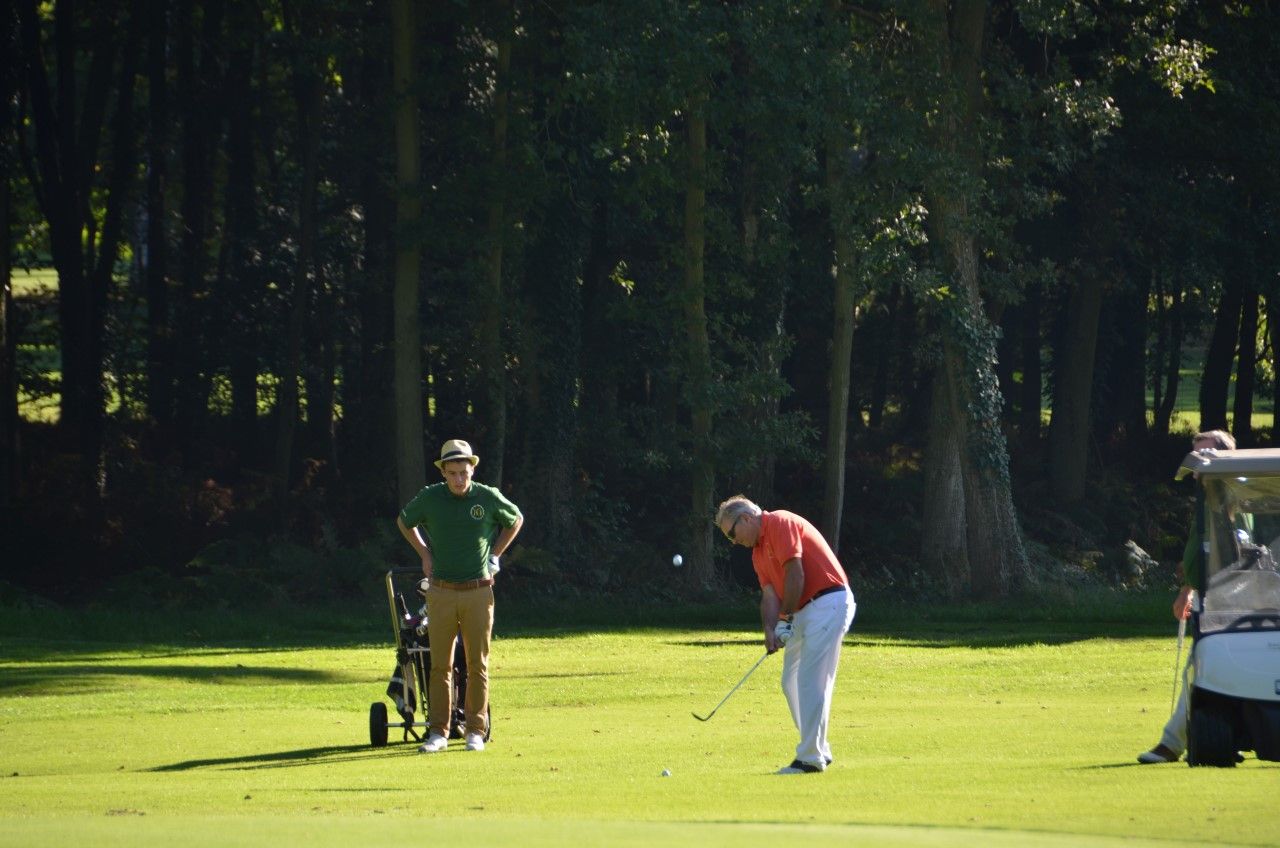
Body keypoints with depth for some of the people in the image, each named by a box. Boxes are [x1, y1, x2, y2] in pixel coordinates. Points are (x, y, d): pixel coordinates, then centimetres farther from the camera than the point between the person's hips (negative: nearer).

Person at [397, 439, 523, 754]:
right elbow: (404, 521, 19)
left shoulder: (489, 498, -3)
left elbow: (516, 520, 17)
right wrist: (425, 554, 10)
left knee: (477, 664, 1)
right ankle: (438, 732, 6)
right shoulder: (429, 498, -1)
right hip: (441, 593, 1)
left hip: (478, 593, -1)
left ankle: (476, 731, 9)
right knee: (440, 664, 1)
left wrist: (494, 555, 9)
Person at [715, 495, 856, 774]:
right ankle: (818, 750, 18)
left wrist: (786, 618, -11)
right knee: (792, 682, 11)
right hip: (803, 611, 10)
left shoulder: (780, 523, -9)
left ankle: (811, 758, -12)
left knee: (811, 682, -12)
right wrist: (770, 631, -7)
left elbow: (795, 573, -17)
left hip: (828, 602, -10)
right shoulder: (758, 553, 19)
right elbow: (770, 595, 11)